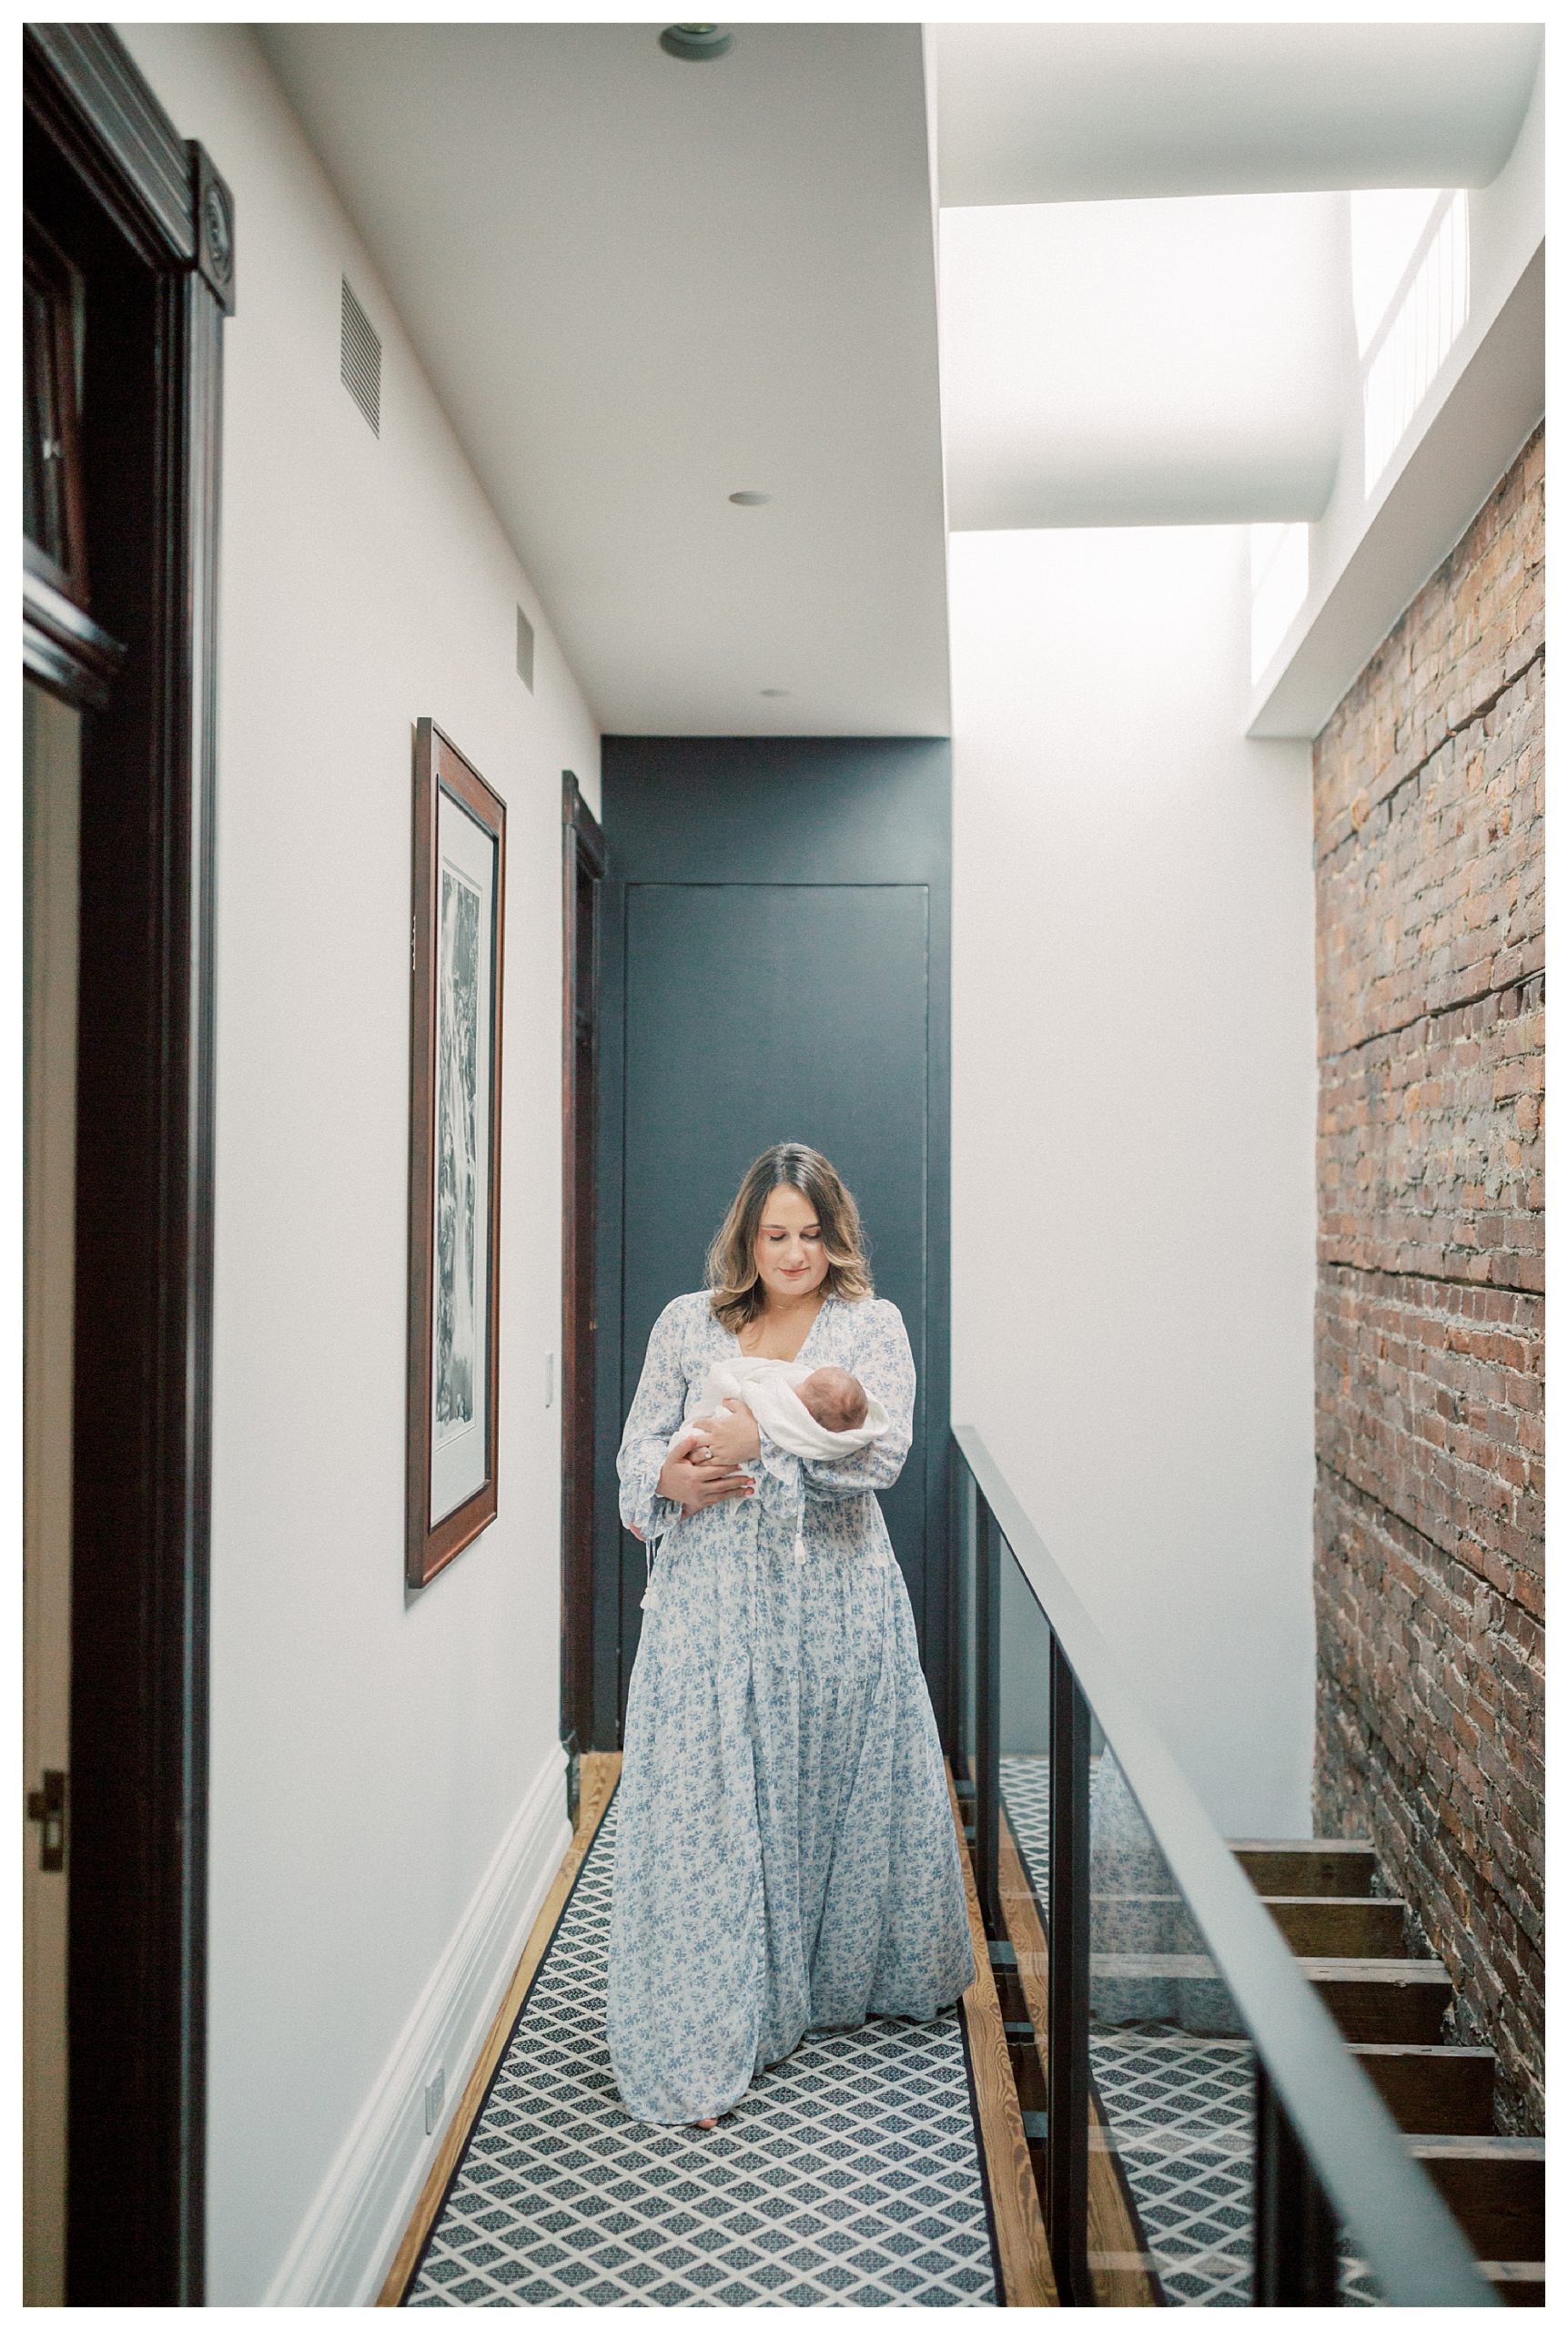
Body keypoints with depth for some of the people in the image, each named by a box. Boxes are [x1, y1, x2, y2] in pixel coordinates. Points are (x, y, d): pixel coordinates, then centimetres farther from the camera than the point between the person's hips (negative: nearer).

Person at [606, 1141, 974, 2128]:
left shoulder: (873, 1325, 1)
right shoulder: (687, 1323, 8)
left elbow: (879, 1455, -12)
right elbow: (640, 1443, 9)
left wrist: (760, 1437, -22)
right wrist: (672, 1478, -14)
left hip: (834, 1602, 0)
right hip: (714, 1599, 1)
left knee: (840, 1788, 12)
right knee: (708, 1803, -1)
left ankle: (846, 1976, 39)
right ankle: (704, 2045, 9)